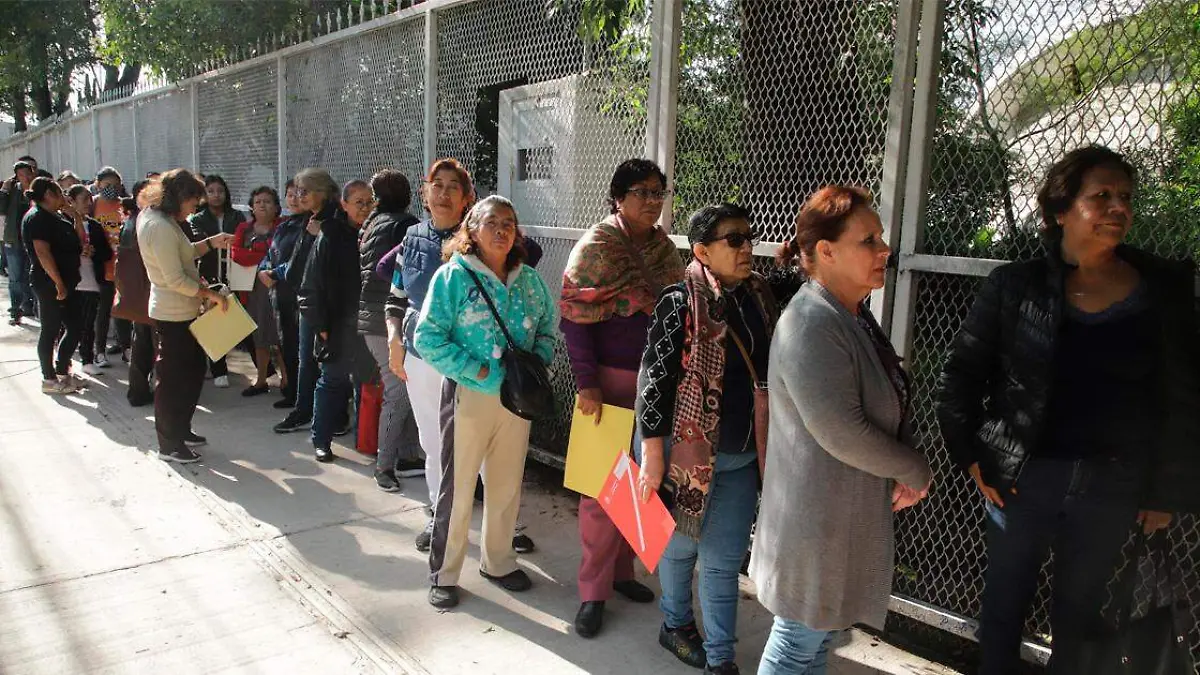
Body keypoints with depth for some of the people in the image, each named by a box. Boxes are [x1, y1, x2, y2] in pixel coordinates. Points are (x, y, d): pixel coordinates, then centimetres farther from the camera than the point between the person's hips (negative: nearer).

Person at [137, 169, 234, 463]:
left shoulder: (158, 218, 10)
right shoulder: (160, 227, -22)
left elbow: (181, 254, 18)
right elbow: (175, 279, -24)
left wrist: (211, 243, 8)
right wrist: (210, 293, -16)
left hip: (183, 312, 11)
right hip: (173, 314, -11)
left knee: (193, 371, 20)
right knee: (173, 379, 1)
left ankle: (181, 430, 33)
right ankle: (168, 445, 13)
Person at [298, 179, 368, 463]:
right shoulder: (329, 239, -4)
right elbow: (312, 287, -4)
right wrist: (321, 326, -7)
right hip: (338, 327, -3)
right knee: (332, 380, 5)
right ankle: (321, 439, 17)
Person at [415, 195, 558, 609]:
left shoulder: (528, 279, 6)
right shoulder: (453, 276, -9)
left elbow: (548, 327, 13)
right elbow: (428, 338, -13)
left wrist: (539, 362, -7)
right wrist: (480, 371, -18)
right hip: (469, 396, -5)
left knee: (507, 485, 17)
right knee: (458, 487, 4)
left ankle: (498, 562, 36)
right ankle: (443, 574, 22)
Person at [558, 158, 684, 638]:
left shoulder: (664, 249, 9)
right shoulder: (597, 245, -7)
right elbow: (574, 316, -12)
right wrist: (586, 382, -18)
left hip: (657, 379, 6)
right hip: (610, 379, -5)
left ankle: (621, 569, 28)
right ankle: (593, 591, 11)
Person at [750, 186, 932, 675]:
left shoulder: (854, 316, 8)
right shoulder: (812, 323, -24)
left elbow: (888, 409, 15)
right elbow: (842, 433, -26)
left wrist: (903, 472, -2)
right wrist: (916, 472, -10)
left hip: (849, 511, 9)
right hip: (818, 515, -9)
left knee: (819, 634, 22)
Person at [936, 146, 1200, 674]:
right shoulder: (1015, 287, -6)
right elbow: (961, 373, -1)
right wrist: (971, 455, -5)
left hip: (1112, 488, 1)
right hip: (1022, 477, -1)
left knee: (1078, 613, 18)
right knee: (1005, 604, 13)